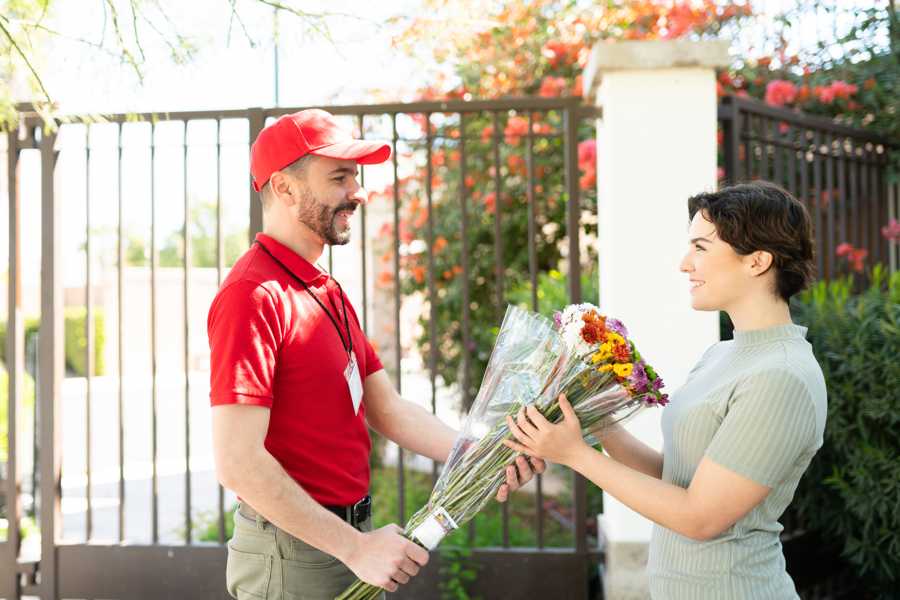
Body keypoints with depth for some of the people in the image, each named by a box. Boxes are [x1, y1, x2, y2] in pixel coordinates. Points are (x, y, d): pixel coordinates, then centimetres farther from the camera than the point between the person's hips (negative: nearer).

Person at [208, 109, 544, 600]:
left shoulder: (328, 293, 12)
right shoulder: (254, 296, -19)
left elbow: (387, 408, 9)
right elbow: (237, 462, -25)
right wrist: (354, 546, -22)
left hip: (355, 545, 9)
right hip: (292, 556, -9)